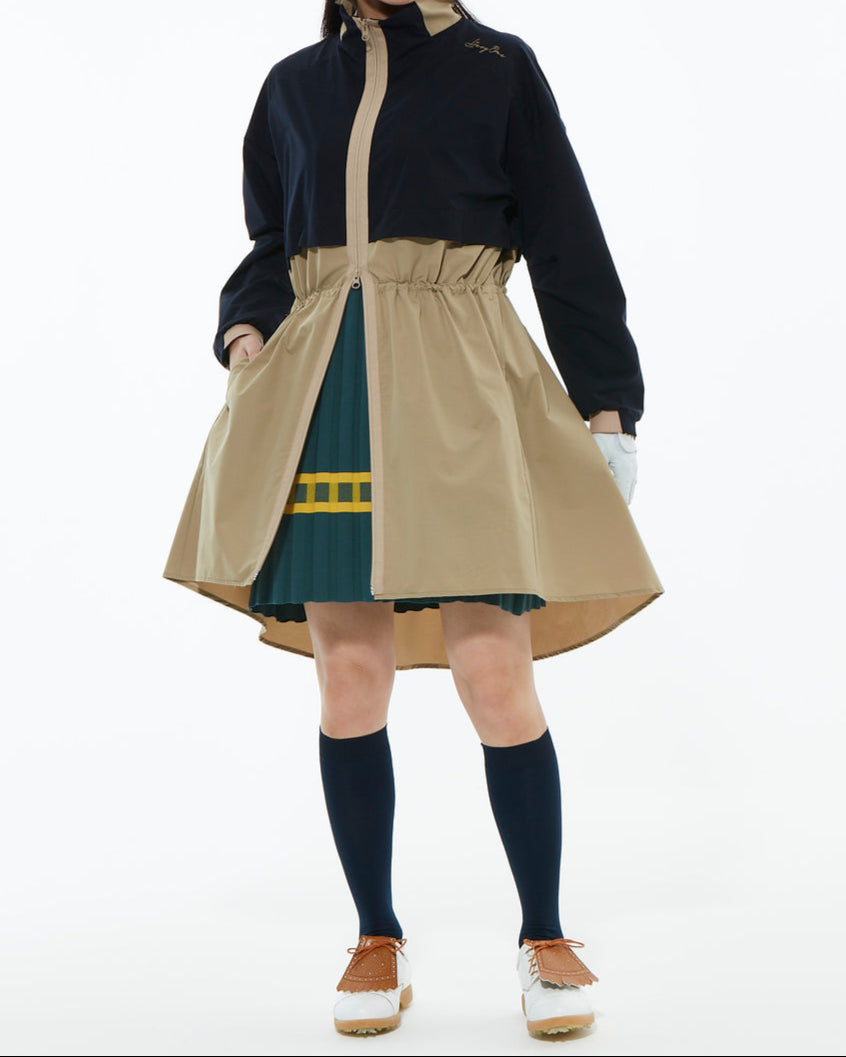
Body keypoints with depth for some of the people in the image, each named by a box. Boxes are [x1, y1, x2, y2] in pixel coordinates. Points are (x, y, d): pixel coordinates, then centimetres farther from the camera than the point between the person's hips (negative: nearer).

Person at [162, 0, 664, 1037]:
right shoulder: (292, 85, 18)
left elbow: (567, 244, 7)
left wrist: (607, 401, 2)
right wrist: (246, 328, 2)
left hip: (456, 390, -3)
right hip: (319, 391, 3)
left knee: (497, 678, -8)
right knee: (349, 677, 3)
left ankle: (544, 936, 10)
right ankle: (377, 941, 17)